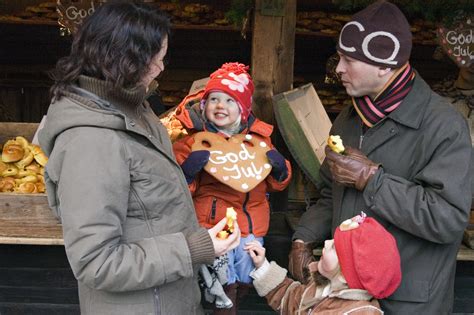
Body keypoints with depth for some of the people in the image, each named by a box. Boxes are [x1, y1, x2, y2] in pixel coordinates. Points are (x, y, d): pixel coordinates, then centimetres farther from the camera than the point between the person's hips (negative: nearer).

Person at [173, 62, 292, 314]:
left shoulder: (259, 137, 4)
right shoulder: (193, 141, -6)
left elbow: (275, 184, 13)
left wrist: (279, 168, -8)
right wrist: (187, 171, -27)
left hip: (253, 226, 4)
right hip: (214, 225, -4)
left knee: (245, 283, 19)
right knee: (226, 286, -1)